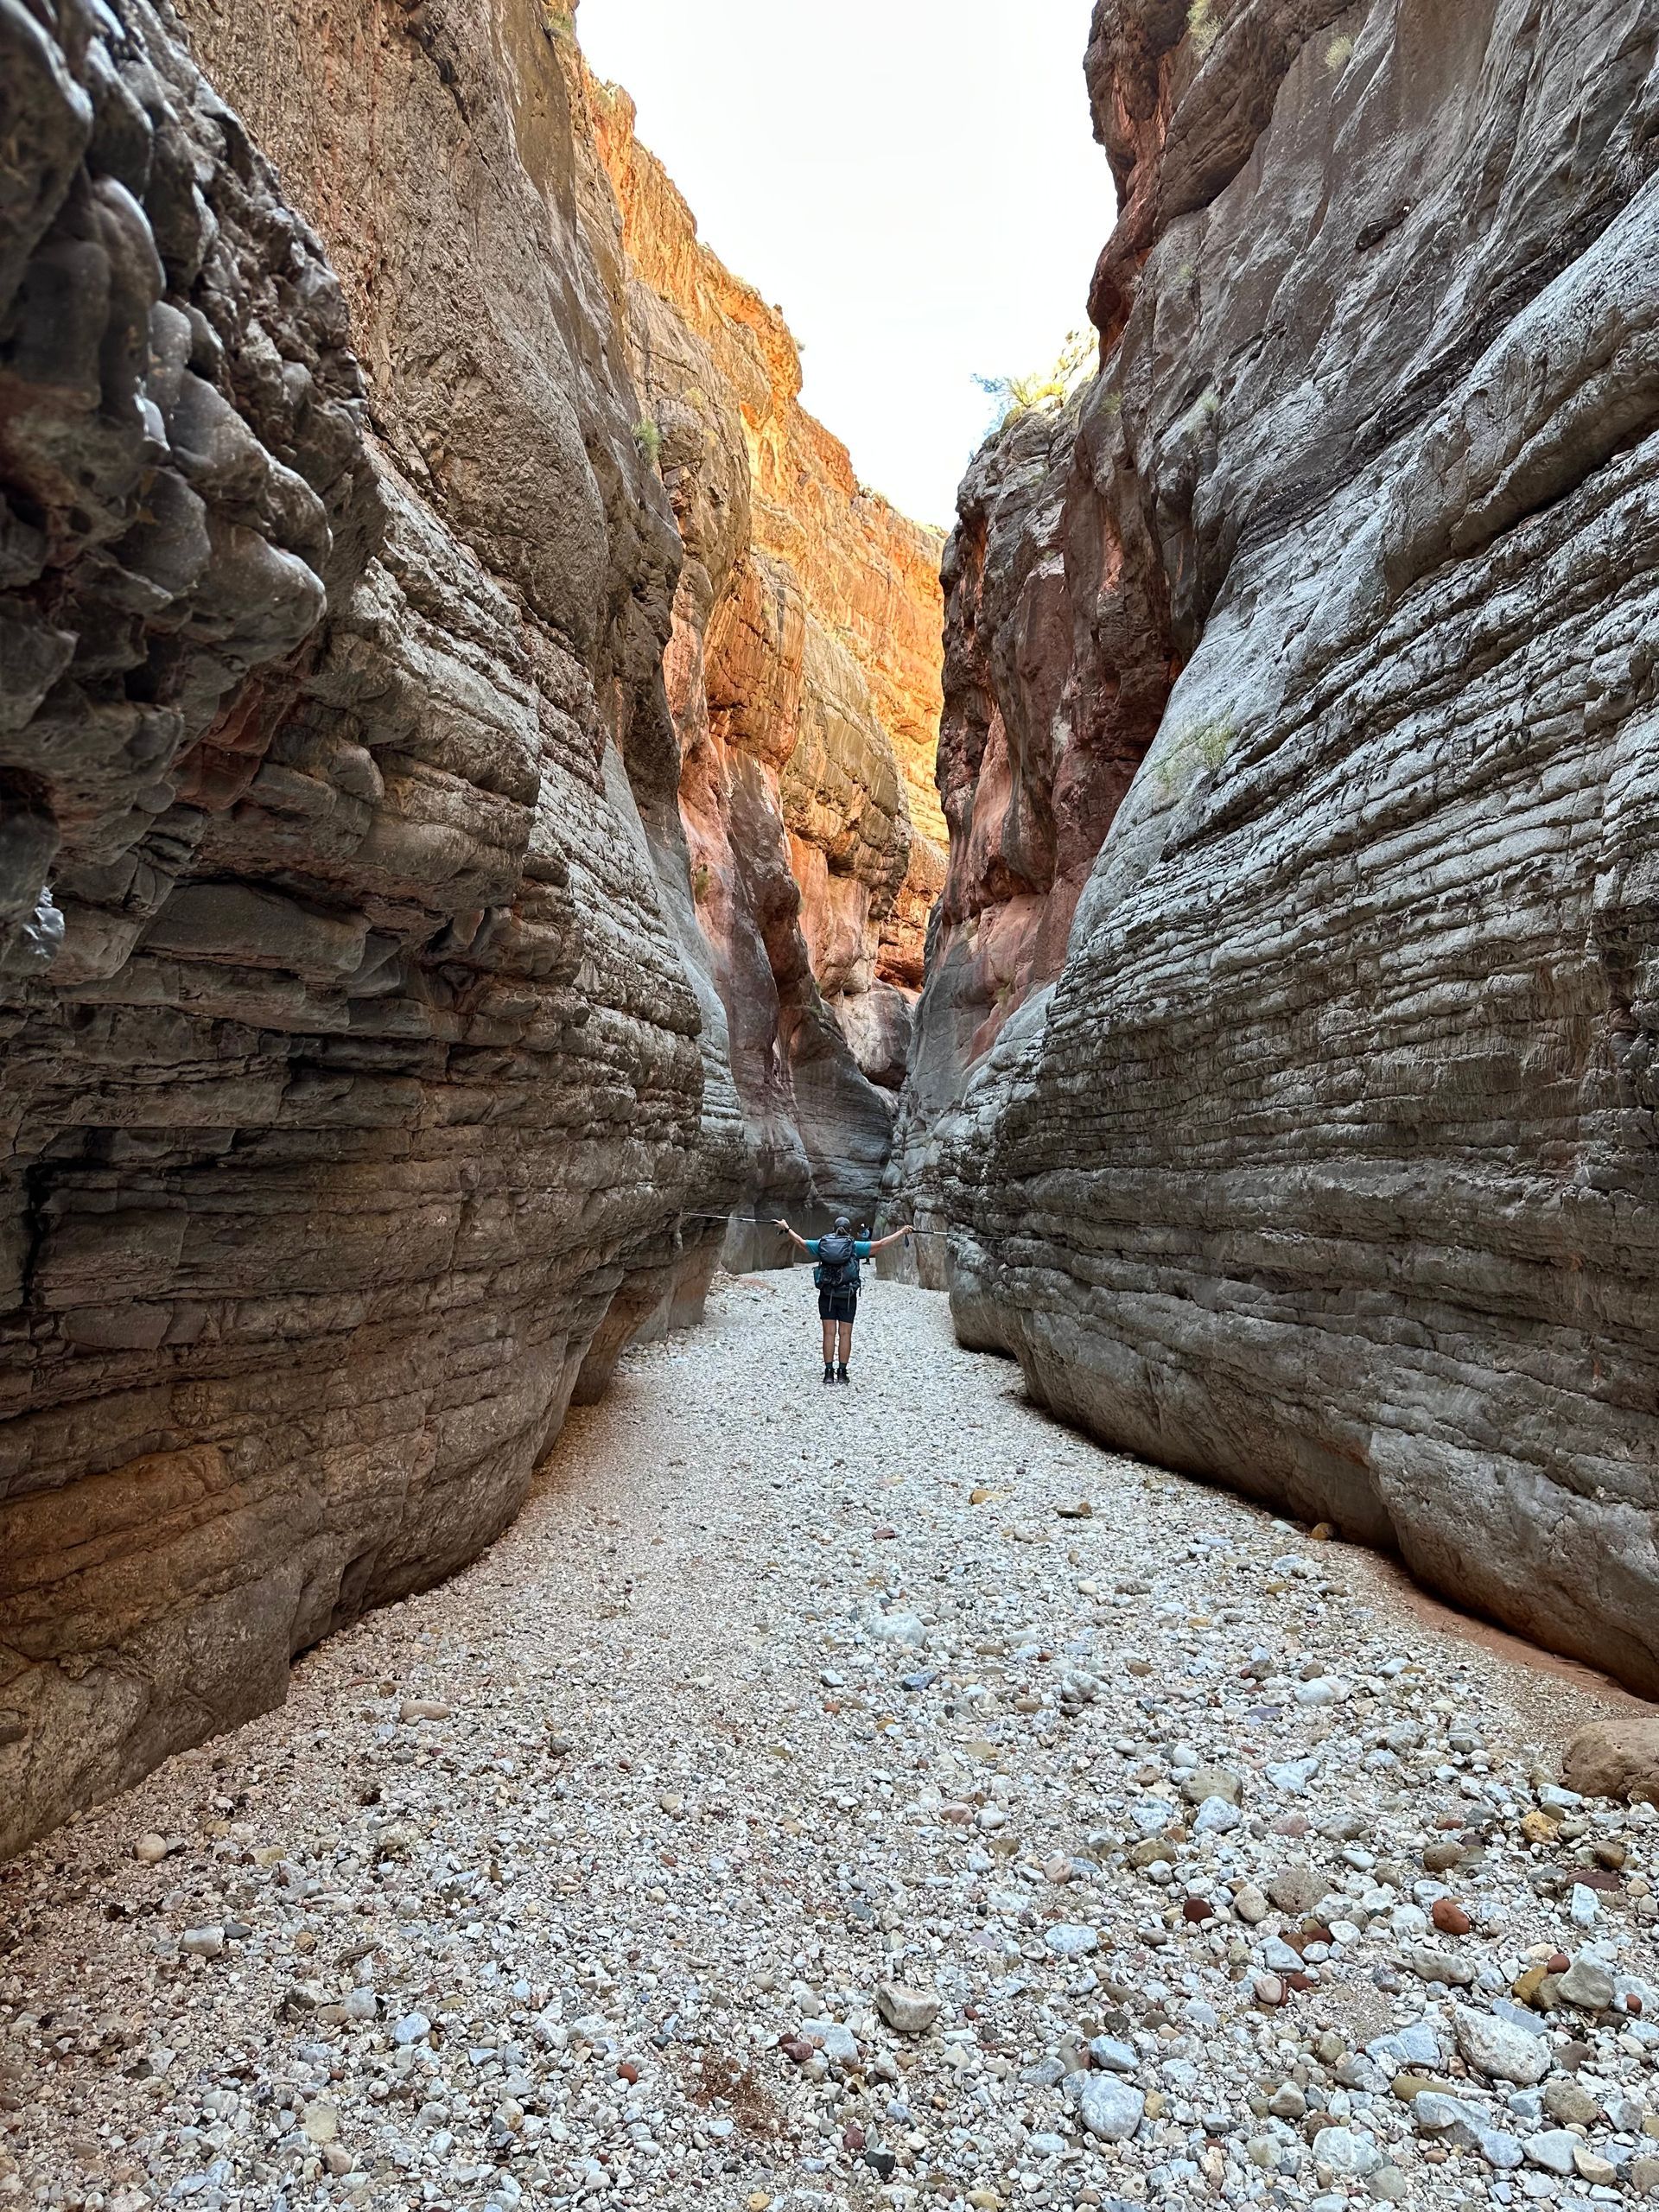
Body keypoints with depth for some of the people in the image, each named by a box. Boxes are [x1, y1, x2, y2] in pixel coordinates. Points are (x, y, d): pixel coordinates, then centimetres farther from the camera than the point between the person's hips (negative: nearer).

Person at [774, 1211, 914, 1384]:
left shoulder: (822, 1244, 3)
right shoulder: (855, 1246, -3)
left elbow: (800, 1242, 14)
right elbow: (881, 1244, -1)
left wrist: (786, 1229, 30)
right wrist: (902, 1232, 8)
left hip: (827, 1296, 2)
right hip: (848, 1296, -2)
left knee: (829, 1333, 4)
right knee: (845, 1334, 4)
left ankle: (829, 1372, 5)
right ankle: (842, 1373, 5)